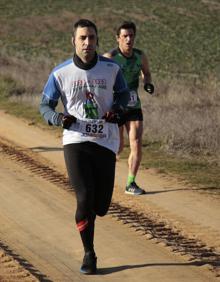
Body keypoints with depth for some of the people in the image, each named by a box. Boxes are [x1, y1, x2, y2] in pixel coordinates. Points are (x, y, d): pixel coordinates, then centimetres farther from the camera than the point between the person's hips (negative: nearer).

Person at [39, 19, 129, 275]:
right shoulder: (60, 73, -4)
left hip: (106, 143, 2)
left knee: (101, 207, 2)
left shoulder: (111, 69, -1)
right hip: (76, 141, -1)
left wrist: (118, 109, -5)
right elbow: (45, 105, 7)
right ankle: (89, 254, 7)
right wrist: (59, 118, -15)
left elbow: (123, 93, 17)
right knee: (84, 199, -12)